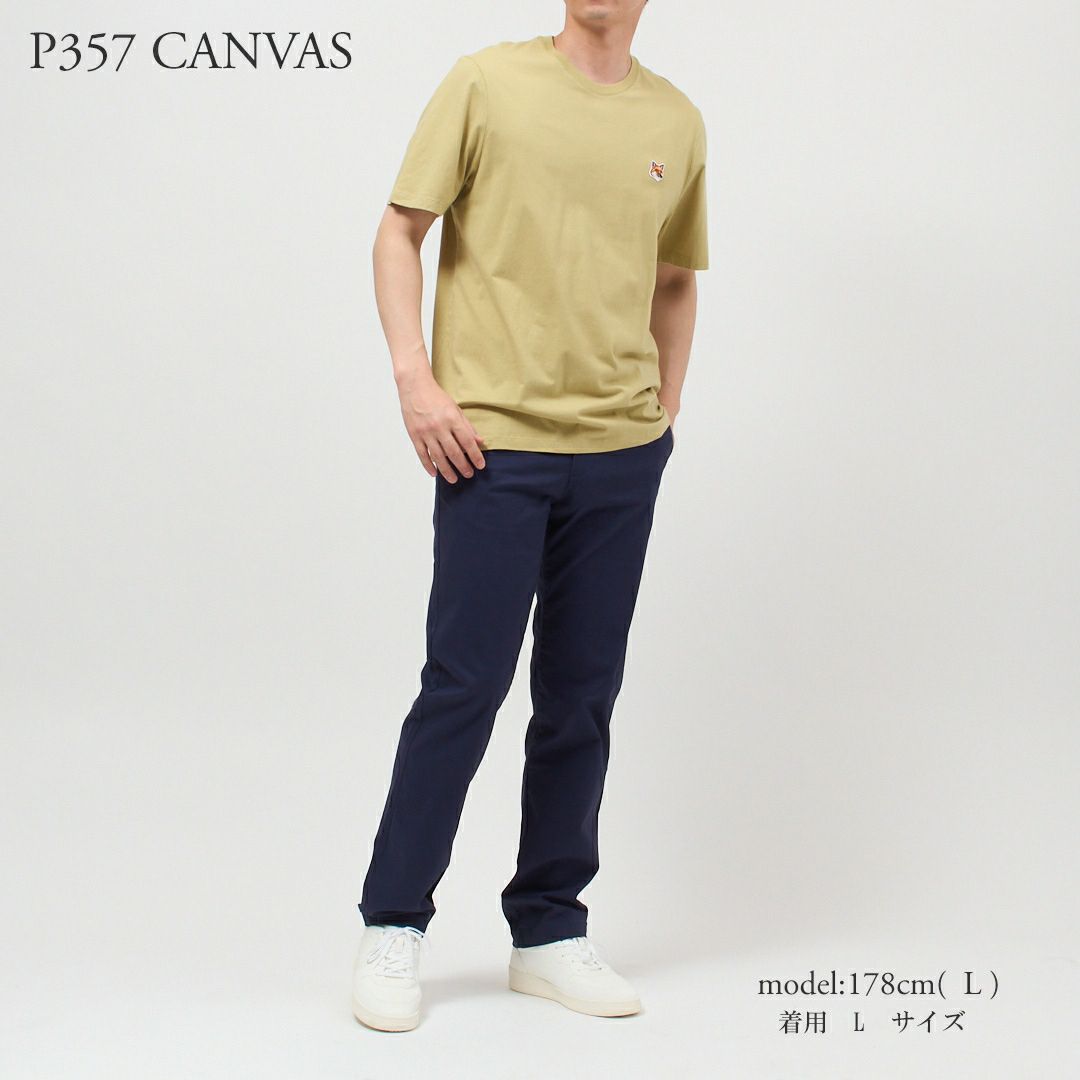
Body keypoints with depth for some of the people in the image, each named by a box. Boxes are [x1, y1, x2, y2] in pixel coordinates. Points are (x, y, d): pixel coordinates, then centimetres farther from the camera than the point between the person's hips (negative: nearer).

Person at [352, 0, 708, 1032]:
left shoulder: (677, 122, 11)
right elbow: (398, 231, 1)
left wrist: (662, 414, 12)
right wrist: (416, 378, -9)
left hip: (621, 453, 4)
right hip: (493, 443, -4)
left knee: (582, 697, 8)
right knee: (464, 684, -3)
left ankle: (549, 931, 20)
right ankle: (391, 929, 11)